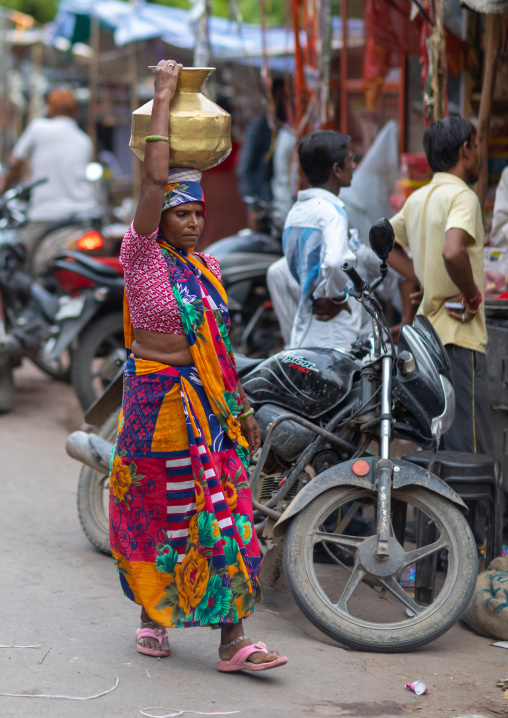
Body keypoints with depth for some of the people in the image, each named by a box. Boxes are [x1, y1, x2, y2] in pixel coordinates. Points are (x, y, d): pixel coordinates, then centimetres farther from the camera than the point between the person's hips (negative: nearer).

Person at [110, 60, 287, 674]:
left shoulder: (205, 269, 11)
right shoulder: (143, 256, -7)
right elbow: (155, 178, -20)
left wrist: (242, 408, 17)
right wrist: (162, 97, -18)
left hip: (208, 402, 5)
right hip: (157, 399, -5)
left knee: (223, 514, -2)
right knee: (155, 510, 6)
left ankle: (232, 640, -2)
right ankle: (152, 613, 27)